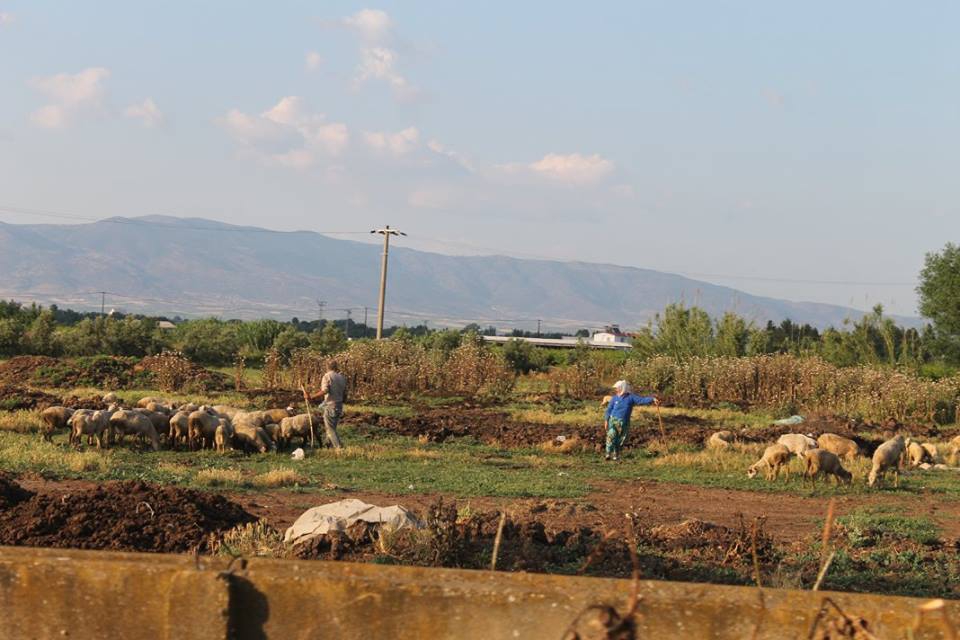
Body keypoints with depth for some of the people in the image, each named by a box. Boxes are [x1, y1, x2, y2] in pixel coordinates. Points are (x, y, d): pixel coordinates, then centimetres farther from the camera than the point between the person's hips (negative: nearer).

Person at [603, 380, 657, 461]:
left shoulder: (631, 397, 1)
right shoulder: (614, 398, 5)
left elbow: (642, 399, -8)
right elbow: (609, 409, 8)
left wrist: (652, 399, -21)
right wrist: (606, 420, 3)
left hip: (624, 423, 0)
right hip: (613, 420, 0)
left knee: (620, 440, 5)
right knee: (611, 436, -14)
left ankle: (616, 455, 20)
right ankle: (608, 454, -15)